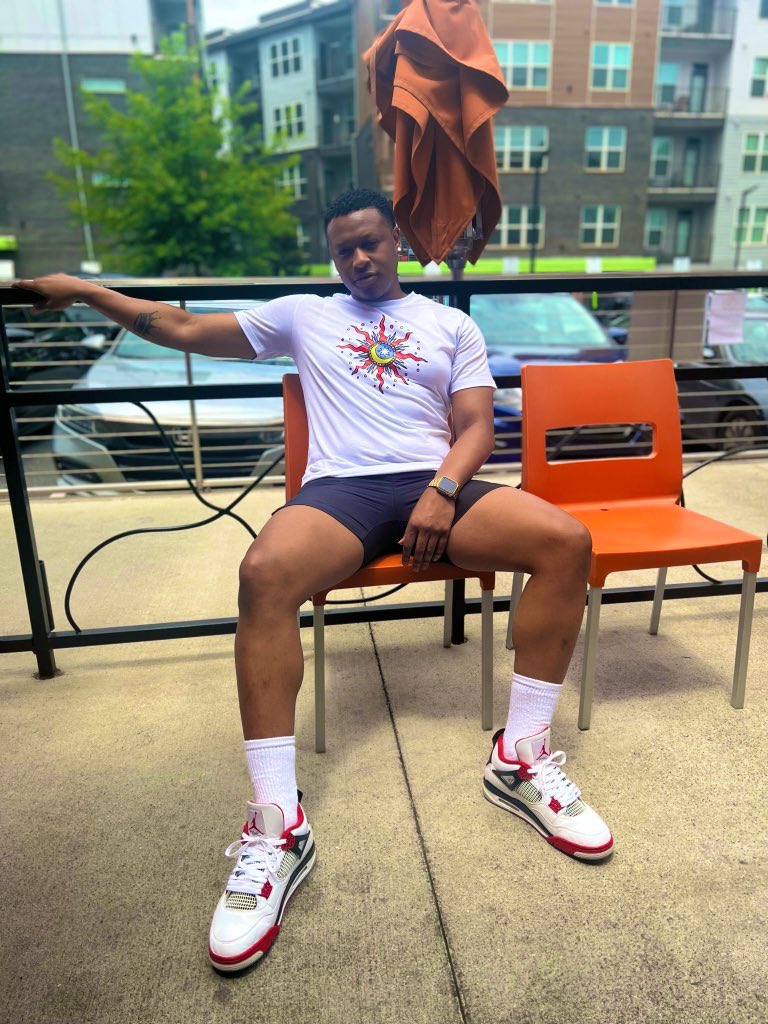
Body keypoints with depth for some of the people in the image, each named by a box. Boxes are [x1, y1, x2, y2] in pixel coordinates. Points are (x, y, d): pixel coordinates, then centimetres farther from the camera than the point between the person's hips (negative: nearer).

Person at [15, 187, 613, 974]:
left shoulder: (452, 325, 22)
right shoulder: (302, 315, 23)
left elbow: (476, 423, 10)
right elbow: (184, 329, 25)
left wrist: (443, 490, -10)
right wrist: (85, 291, 22)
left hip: (437, 486, 2)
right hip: (342, 488, -1)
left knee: (566, 540, -24)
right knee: (264, 572, -34)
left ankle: (519, 756, -11)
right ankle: (277, 826, -26)